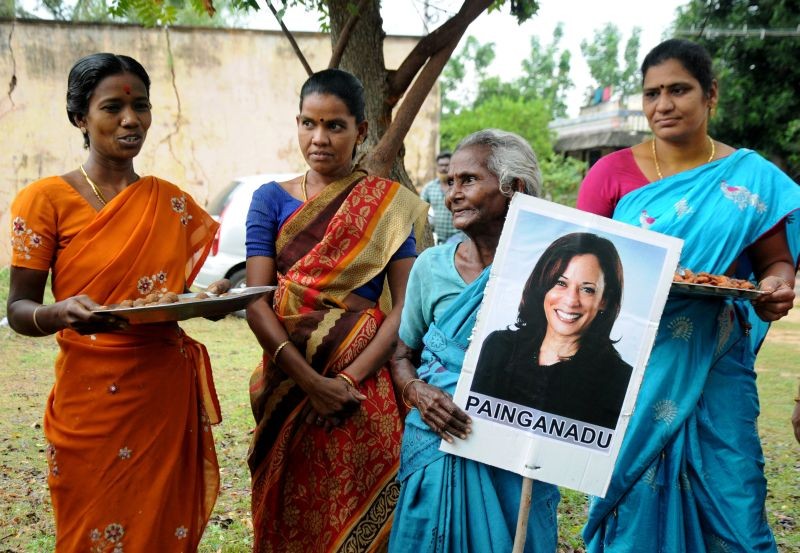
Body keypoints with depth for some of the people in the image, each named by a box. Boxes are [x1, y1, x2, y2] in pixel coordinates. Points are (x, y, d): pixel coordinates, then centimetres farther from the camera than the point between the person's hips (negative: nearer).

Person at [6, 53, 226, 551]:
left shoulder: (171, 202, 7)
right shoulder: (48, 200, -6)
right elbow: (19, 310, -6)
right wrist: (62, 314, -28)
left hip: (169, 395, 4)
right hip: (91, 398, -3)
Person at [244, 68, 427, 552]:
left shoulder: (392, 204, -1)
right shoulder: (272, 199, 3)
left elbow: (406, 306, -6)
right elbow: (255, 300, -5)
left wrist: (349, 378, -17)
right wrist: (310, 381, -16)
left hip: (363, 385, -2)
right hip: (287, 381, 2)